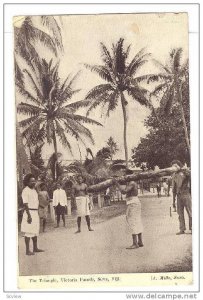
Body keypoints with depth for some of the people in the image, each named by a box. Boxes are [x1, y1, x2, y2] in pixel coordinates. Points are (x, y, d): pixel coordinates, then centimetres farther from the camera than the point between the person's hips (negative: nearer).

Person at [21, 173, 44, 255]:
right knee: (28, 232, -5)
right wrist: (29, 216, -23)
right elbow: (25, 204, -18)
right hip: (29, 213, -9)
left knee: (35, 231, 14)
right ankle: (27, 250, 0)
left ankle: (35, 248, 24)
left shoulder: (34, 190, 15)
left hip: (35, 213, 9)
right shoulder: (25, 190, -12)